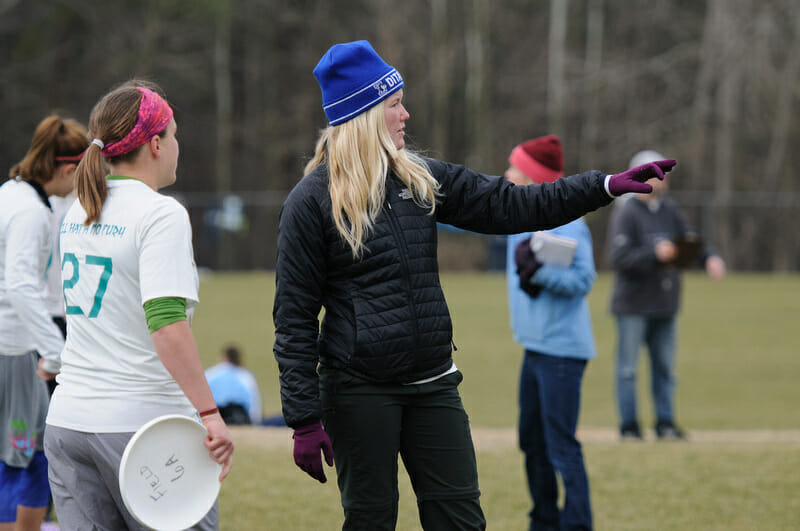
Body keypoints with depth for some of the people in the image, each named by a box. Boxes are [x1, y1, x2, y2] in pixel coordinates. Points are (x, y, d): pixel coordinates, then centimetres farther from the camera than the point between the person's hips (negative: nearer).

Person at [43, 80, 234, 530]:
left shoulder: (78, 214, 12)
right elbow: (167, 322, -23)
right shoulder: (161, 214, -12)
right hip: (143, 422, -7)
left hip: (67, 421, 7)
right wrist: (210, 413, -25)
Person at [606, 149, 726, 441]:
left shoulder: (670, 210, 10)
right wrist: (654, 253, -25)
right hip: (633, 306, -6)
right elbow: (618, 257, -17)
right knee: (628, 368, 0)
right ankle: (629, 426, 6)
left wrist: (709, 258, -10)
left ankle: (665, 423, 16)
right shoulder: (626, 214, -10)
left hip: (665, 306, 6)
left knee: (665, 367, 10)